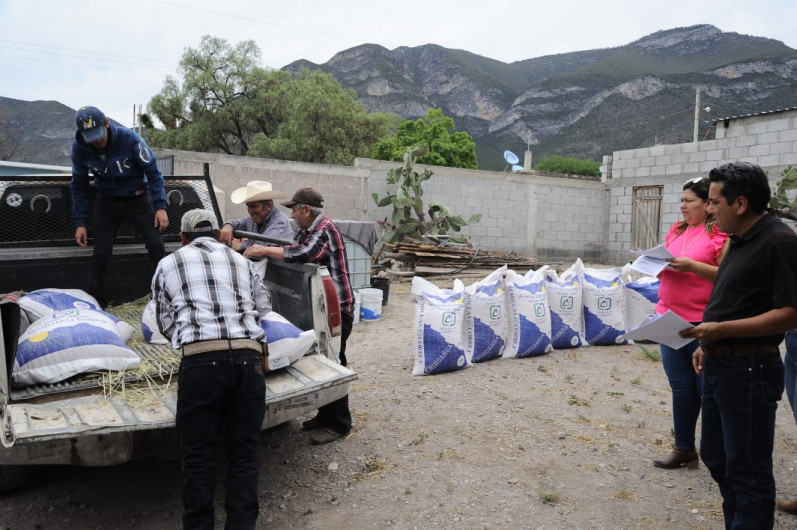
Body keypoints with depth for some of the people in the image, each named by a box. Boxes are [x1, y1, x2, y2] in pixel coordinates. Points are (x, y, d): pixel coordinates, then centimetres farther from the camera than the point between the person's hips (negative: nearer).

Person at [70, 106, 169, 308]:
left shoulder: (129, 139, -23)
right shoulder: (79, 147, -13)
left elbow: (153, 172, -13)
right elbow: (79, 186, 0)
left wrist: (160, 207, -18)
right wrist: (80, 222, -3)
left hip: (138, 199, -2)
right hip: (106, 203, 2)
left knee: (157, 247, -10)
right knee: (100, 255, -3)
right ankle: (95, 305, 10)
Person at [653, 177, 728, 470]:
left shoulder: (721, 233, -8)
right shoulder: (676, 231, 13)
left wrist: (693, 266, -23)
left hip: (703, 323, -7)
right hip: (670, 318, 7)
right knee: (680, 387, 14)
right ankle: (684, 448, 26)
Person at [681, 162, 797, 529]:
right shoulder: (740, 241, 13)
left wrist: (722, 329, -25)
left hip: (749, 370, -10)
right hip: (719, 365, 10)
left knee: (746, 470, 2)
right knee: (716, 457, 20)